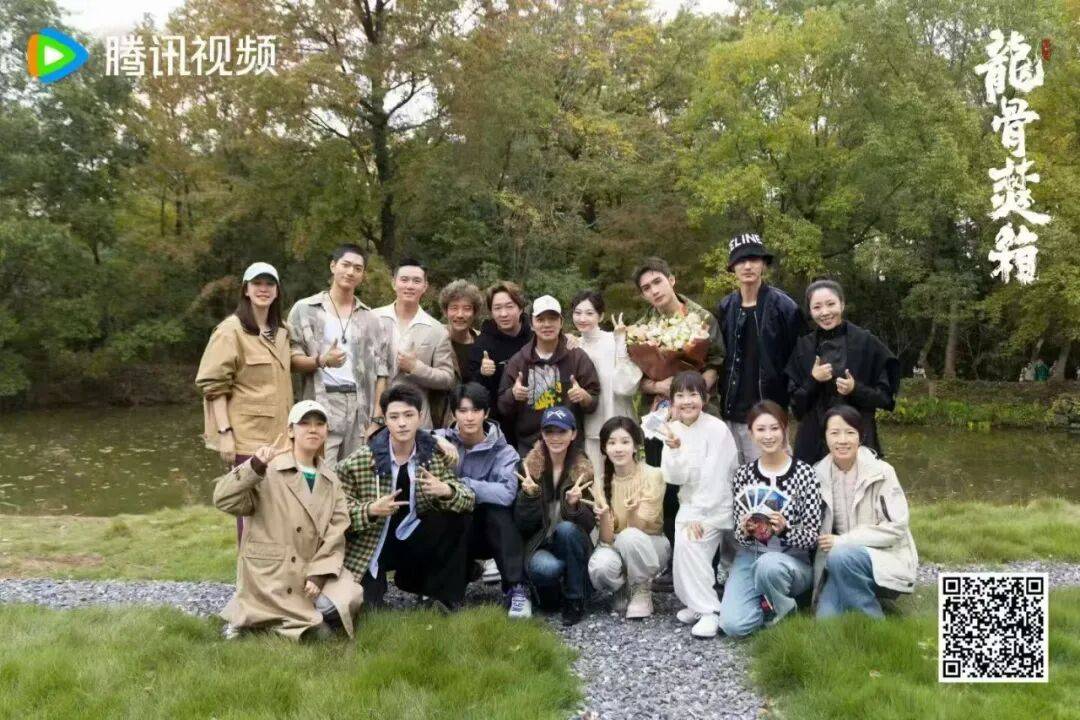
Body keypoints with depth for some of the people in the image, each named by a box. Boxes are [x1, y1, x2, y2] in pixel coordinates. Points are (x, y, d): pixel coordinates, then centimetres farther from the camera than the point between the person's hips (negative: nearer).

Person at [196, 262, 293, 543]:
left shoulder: (280, 332, 14)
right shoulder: (231, 330, -7)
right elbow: (213, 384, -12)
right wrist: (225, 432, -19)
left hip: (278, 433, 6)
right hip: (247, 434, -6)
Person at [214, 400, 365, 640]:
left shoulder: (331, 480, 11)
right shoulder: (269, 470, -7)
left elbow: (336, 534, 2)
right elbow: (223, 500, -19)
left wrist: (317, 574, -12)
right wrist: (255, 466, -32)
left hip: (311, 570, 5)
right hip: (268, 573, -5)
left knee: (349, 599, -20)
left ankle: (297, 614, 5)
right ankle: (248, 617, 9)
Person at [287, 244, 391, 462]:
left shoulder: (371, 319, 14)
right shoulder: (305, 309, 6)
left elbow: (381, 371, 10)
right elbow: (291, 359, 2)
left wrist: (377, 418, 1)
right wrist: (321, 360, -18)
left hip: (360, 408, 3)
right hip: (321, 405, -3)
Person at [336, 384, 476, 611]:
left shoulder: (435, 453, -7)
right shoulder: (358, 461, -14)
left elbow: (468, 499, -9)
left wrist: (446, 491, -30)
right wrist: (371, 510, -30)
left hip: (413, 540, 3)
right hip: (371, 545, -3)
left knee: (459, 516, -19)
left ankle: (444, 595, -3)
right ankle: (375, 581, 17)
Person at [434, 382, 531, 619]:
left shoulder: (503, 452, -9)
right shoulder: (440, 440, -2)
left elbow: (507, 493, -27)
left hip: (487, 533, 0)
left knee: (498, 506, -30)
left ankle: (516, 589, -23)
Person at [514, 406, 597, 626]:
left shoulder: (584, 470, 0)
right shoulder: (529, 467, 0)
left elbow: (589, 525, -5)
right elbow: (522, 525, -3)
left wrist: (575, 505, -25)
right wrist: (529, 496, -21)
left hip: (572, 546, 1)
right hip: (538, 546, -1)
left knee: (566, 528, -33)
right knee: (545, 568, -36)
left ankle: (574, 600, -16)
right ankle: (550, 591, 0)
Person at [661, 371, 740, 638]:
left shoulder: (717, 429, -16)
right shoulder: (674, 429, 0)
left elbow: (714, 479, -19)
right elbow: (674, 478, -8)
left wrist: (697, 515, -18)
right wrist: (675, 450, -24)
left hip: (719, 504, -5)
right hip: (691, 502, 5)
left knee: (690, 544, -21)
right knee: (684, 544, -8)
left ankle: (708, 611, -11)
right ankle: (699, 604, 13)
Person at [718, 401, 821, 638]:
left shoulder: (805, 473, -7)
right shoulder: (743, 474, 1)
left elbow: (813, 537, -8)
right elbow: (739, 534, 5)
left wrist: (784, 529, -27)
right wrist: (744, 532, -19)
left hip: (793, 561, -2)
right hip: (749, 557, 2)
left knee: (768, 565, -38)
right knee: (733, 625, -22)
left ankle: (784, 609, -5)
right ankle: (767, 603, 11)